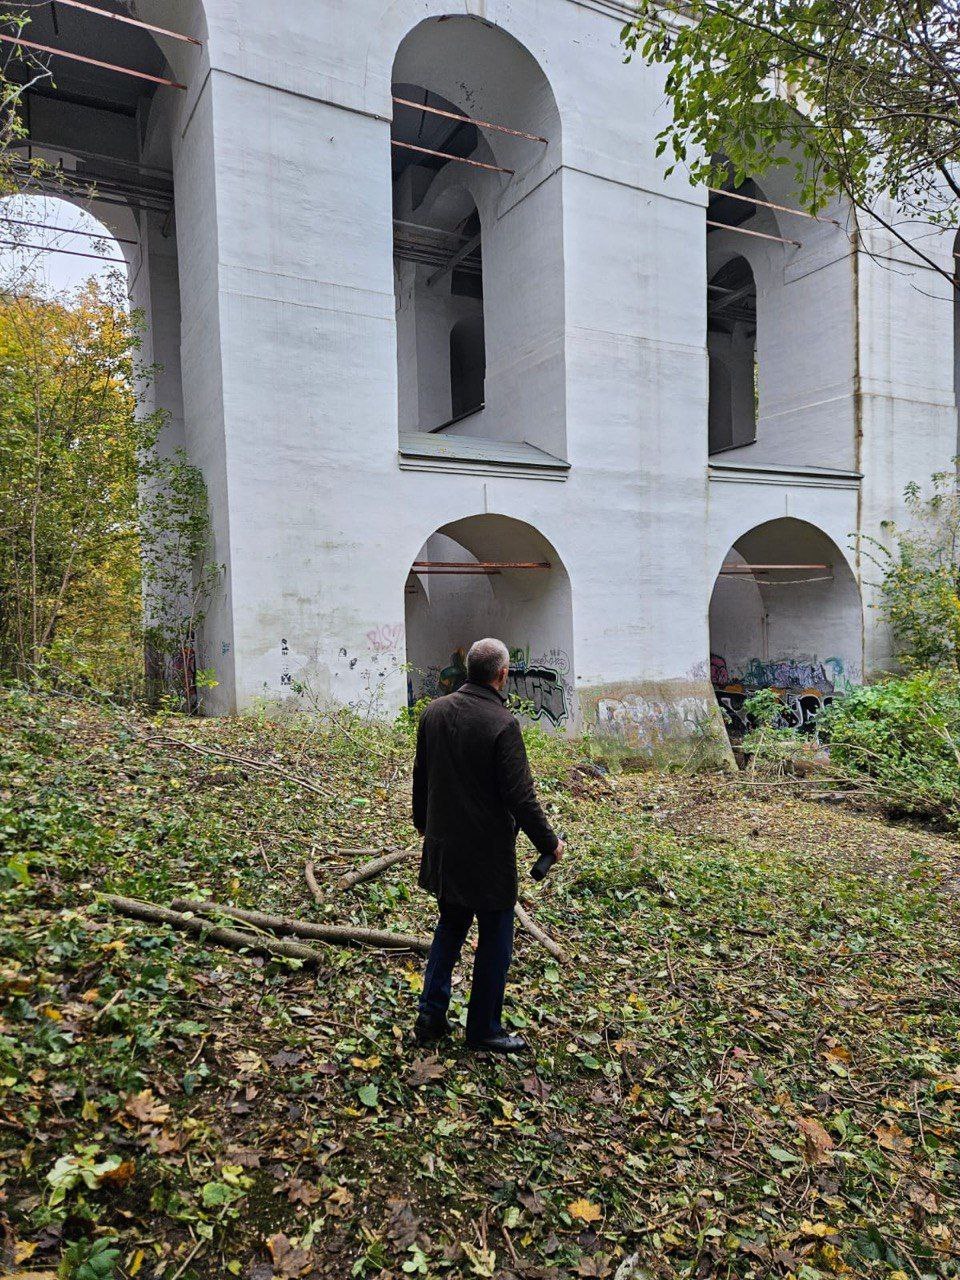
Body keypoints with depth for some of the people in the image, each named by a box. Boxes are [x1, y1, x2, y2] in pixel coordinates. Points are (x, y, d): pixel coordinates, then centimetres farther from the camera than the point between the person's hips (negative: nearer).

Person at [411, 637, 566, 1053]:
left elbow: (420, 776, 10)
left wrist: (422, 821, 25)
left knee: (451, 925, 23)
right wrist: (549, 842, -6)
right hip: (487, 850, -6)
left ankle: (431, 1014, 26)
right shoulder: (502, 723, -22)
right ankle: (483, 1028, 23)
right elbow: (520, 796, -20)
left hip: (442, 844, 6)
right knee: (495, 936, 11)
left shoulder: (434, 711, -2)